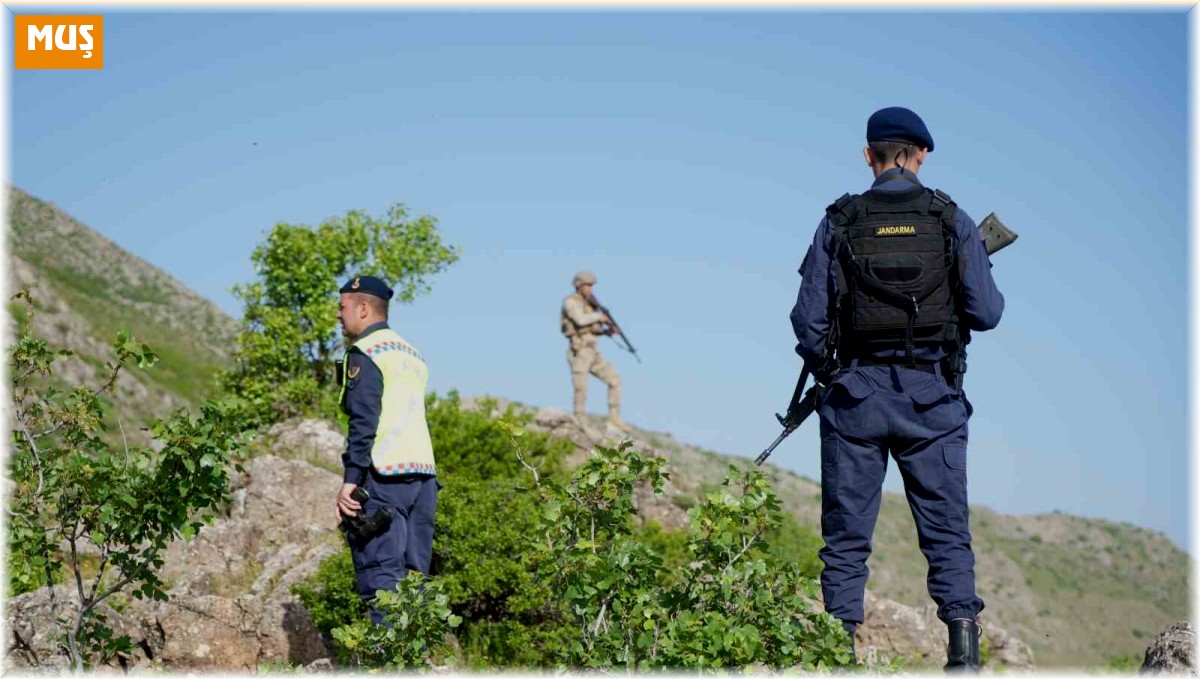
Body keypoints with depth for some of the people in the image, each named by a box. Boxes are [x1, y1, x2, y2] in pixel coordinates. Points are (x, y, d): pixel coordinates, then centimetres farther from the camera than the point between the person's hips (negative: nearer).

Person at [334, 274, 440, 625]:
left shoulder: (363, 353, -4)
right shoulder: (411, 353, 23)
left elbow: (364, 422, -15)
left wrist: (350, 481, -17)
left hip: (384, 477, -8)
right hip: (424, 475, 8)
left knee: (380, 578, -9)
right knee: (414, 576, 10)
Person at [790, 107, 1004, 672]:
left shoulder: (838, 223, 0)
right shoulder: (952, 221, 0)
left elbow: (808, 317, -1)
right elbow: (987, 313, -2)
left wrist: (823, 372, 17)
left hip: (856, 393, 0)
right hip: (932, 395, 0)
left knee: (847, 533, 8)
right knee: (946, 530, 7)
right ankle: (963, 647, -2)